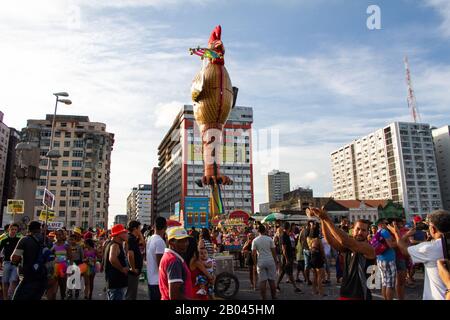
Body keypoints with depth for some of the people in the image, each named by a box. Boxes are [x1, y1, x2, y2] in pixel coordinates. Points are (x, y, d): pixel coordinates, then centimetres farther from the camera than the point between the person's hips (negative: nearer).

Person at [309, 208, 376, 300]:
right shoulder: (347, 247, 6)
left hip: (361, 296, -5)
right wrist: (322, 219, -25)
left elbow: (345, 241, -26)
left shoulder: (369, 248, -12)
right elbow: (329, 239, -11)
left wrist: (327, 219, -31)